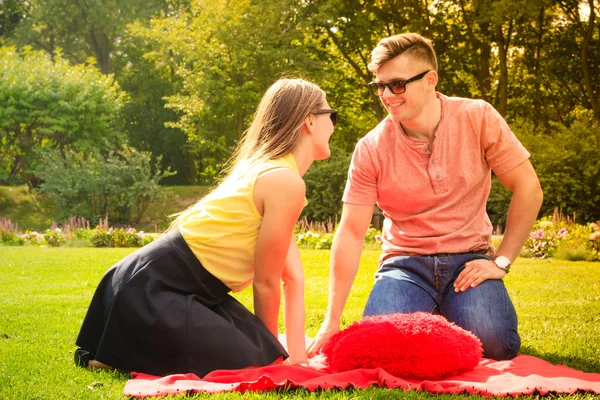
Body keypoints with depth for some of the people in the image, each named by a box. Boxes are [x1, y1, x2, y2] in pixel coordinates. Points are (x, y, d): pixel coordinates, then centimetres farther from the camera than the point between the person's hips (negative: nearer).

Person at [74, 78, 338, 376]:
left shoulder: (266, 170, 15)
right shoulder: (285, 182, -17)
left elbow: (292, 276, 11)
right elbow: (265, 281, -10)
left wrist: (295, 355, 6)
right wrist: (270, 350, 6)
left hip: (190, 286, 10)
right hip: (150, 292, -10)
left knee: (272, 359, 8)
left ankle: (139, 348, 15)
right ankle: (115, 358, -3)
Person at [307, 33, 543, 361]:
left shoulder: (478, 119, -6)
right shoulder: (371, 149, -6)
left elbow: (528, 188, -1)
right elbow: (351, 232, -6)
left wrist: (501, 261, -8)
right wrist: (332, 321, -10)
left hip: (468, 260, 0)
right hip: (405, 264, 0)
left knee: (494, 345, -28)